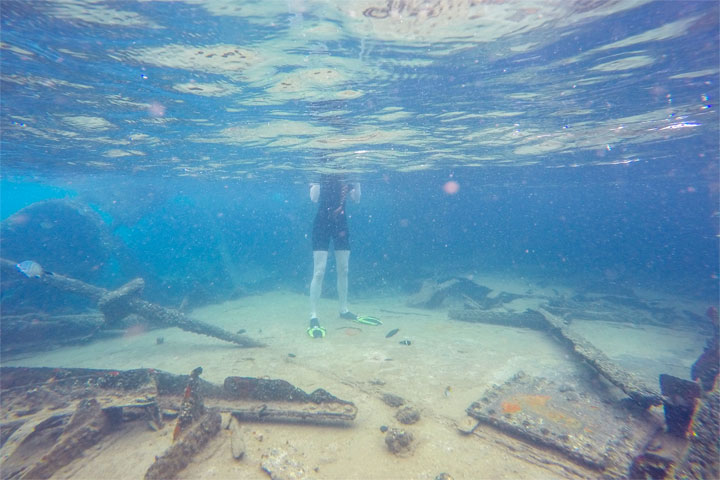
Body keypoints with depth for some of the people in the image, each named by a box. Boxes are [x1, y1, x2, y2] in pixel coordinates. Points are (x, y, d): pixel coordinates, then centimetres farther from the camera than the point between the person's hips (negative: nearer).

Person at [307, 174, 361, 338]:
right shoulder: (321, 176, -7)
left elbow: (356, 199, -1)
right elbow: (314, 198, -20)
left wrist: (356, 182, -13)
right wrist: (317, 182, -25)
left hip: (340, 223, 4)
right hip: (322, 223, -4)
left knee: (343, 270, 11)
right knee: (319, 272, -7)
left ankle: (344, 310, 26)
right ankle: (313, 317, 0)